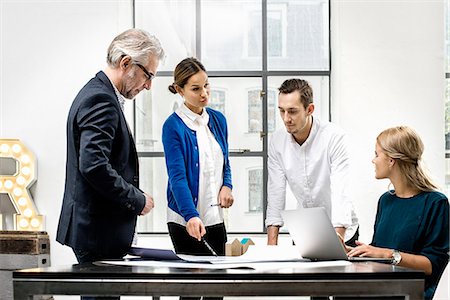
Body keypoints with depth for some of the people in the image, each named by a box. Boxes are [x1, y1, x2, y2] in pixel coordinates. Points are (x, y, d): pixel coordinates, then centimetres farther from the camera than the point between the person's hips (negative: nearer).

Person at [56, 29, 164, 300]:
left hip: (95, 227, 10)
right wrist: (137, 200, -16)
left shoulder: (96, 93, 16)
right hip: (100, 230, -10)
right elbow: (94, 165, -27)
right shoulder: (101, 100, -17)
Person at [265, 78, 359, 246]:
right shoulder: (277, 141, -5)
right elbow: (275, 194, -2)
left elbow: (340, 193, -24)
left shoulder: (334, 137, -17)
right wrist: (271, 245, -9)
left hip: (340, 231, -3)